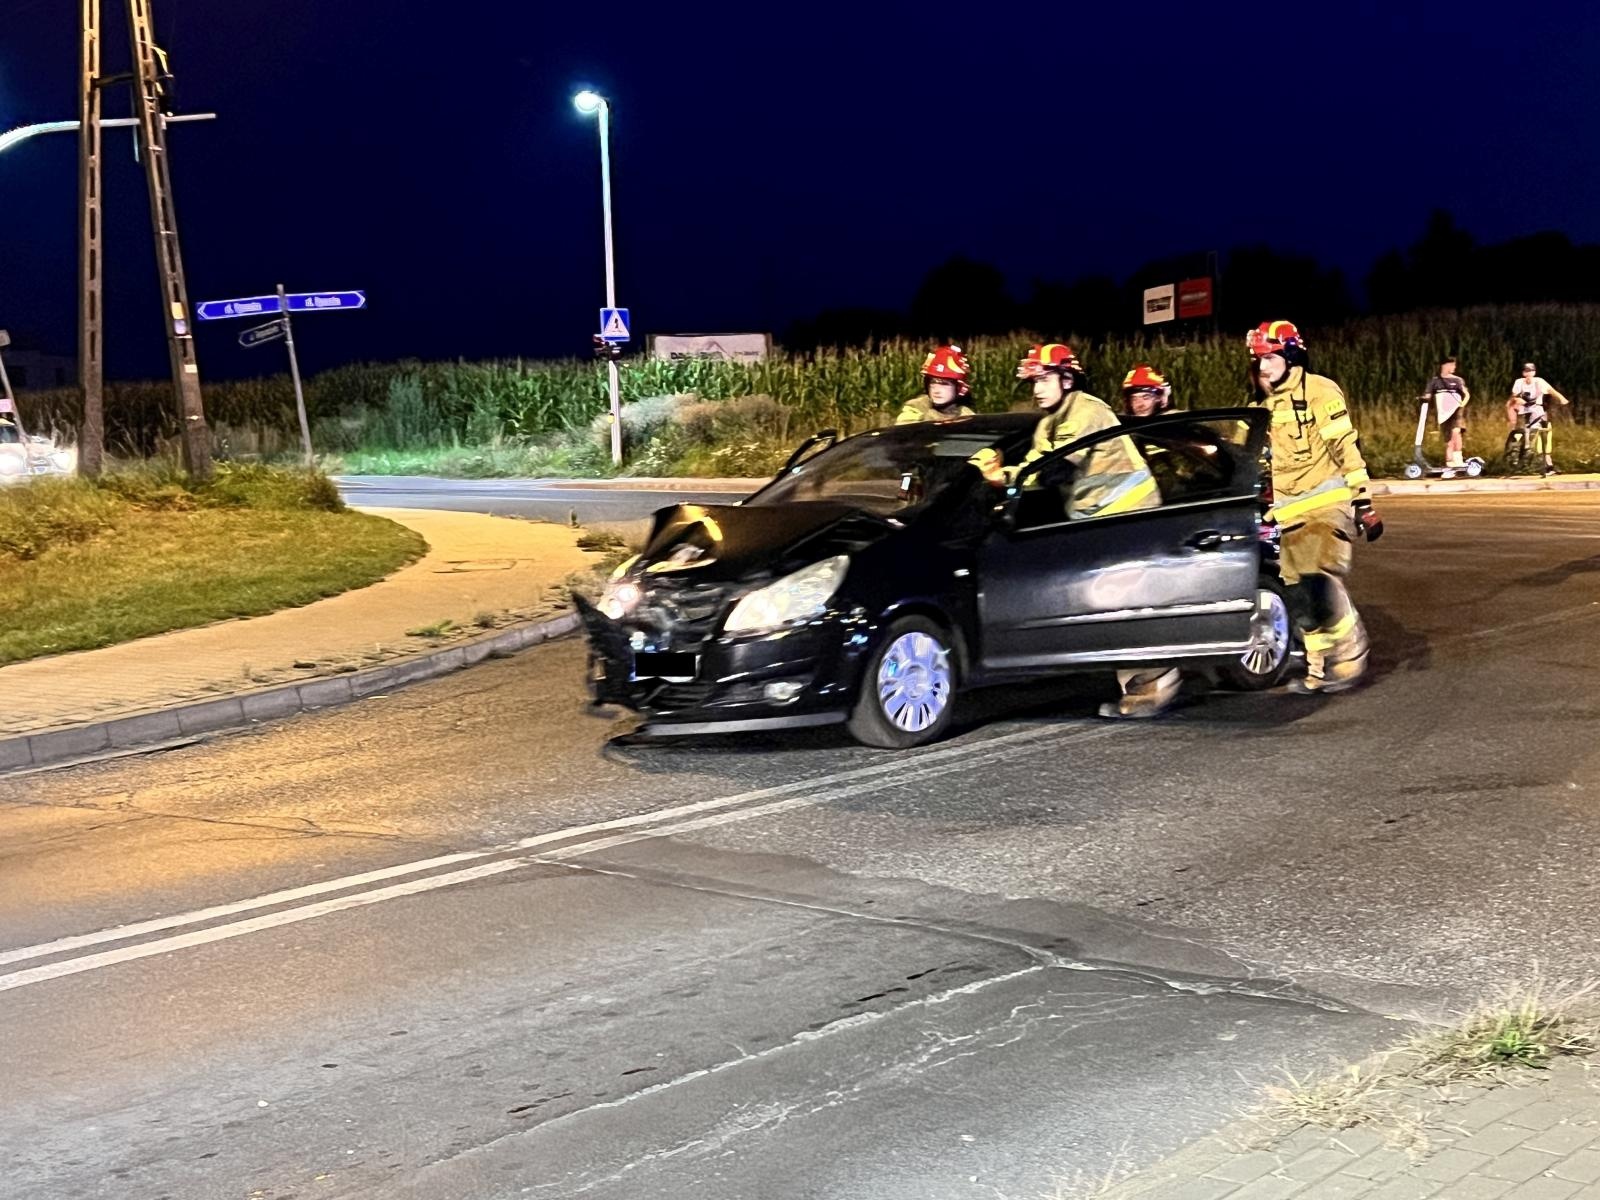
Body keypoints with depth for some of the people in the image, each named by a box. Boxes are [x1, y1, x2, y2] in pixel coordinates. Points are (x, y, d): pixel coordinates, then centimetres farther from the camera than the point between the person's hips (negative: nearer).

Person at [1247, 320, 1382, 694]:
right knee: (1304, 592, 6)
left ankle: (1350, 656, -6)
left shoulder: (1319, 391, -7)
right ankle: (1320, 669, 15)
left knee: (1321, 580, -21)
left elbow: (1347, 448, -11)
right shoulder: (1263, 406, 15)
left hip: (1327, 502, -7)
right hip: (1289, 512, 7)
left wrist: (1363, 503, -15)